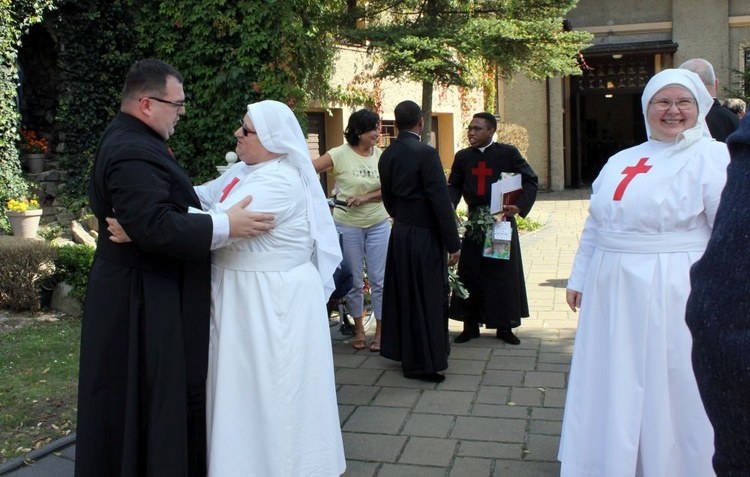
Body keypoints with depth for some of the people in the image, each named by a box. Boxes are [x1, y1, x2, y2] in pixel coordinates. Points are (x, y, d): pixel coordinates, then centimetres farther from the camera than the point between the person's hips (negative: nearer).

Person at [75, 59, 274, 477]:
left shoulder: (130, 141, 13)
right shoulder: (133, 153, -22)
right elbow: (154, 226, -31)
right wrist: (226, 226, -27)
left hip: (145, 294, 11)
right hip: (145, 303, -11)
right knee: (150, 401, 1)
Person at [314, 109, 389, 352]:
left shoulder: (380, 155, 0)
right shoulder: (340, 154, -9)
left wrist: (366, 197, -16)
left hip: (378, 224, 2)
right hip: (348, 225, -2)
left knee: (379, 279, 5)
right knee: (354, 280, 9)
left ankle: (380, 332, 16)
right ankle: (359, 330, 25)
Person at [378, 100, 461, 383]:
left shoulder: (386, 156, 5)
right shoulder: (425, 153, -17)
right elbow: (441, 201, -18)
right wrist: (453, 244, -14)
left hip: (399, 235, 8)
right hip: (425, 236, -7)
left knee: (403, 294, 17)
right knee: (426, 298, 2)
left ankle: (404, 352, 30)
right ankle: (421, 363, 11)